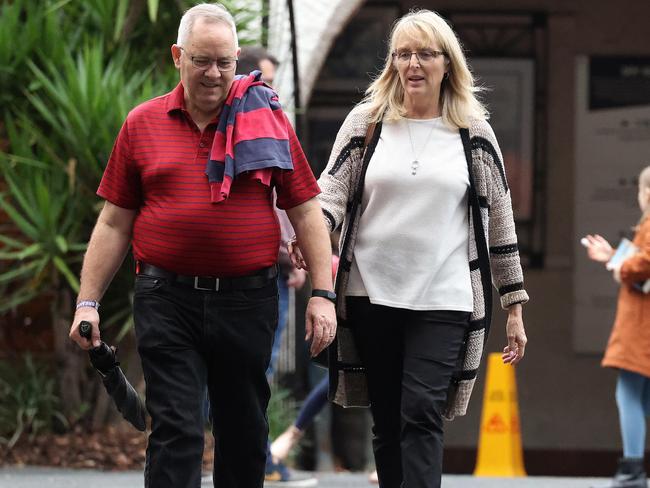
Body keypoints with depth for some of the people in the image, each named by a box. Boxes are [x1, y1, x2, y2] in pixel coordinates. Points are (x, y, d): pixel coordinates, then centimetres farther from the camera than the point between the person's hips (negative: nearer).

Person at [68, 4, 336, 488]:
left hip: (248, 299, 1)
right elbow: (114, 223, 9)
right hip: (167, 299, -1)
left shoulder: (267, 118, 5)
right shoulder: (143, 124, 6)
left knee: (245, 430, 10)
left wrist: (323, 293, -2)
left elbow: (305, 210, 5)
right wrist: (87, 302, 4)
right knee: (175, 430, -7)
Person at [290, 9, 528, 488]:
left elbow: (499, 220, 8)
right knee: (387, 424, 7)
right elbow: (332, 188, -1)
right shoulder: (367, 122, 7)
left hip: (444, 300, -2)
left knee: (422, 416, -15)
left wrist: (515, 308, 7)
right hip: (372, 296, 2)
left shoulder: (474, 133, 6)